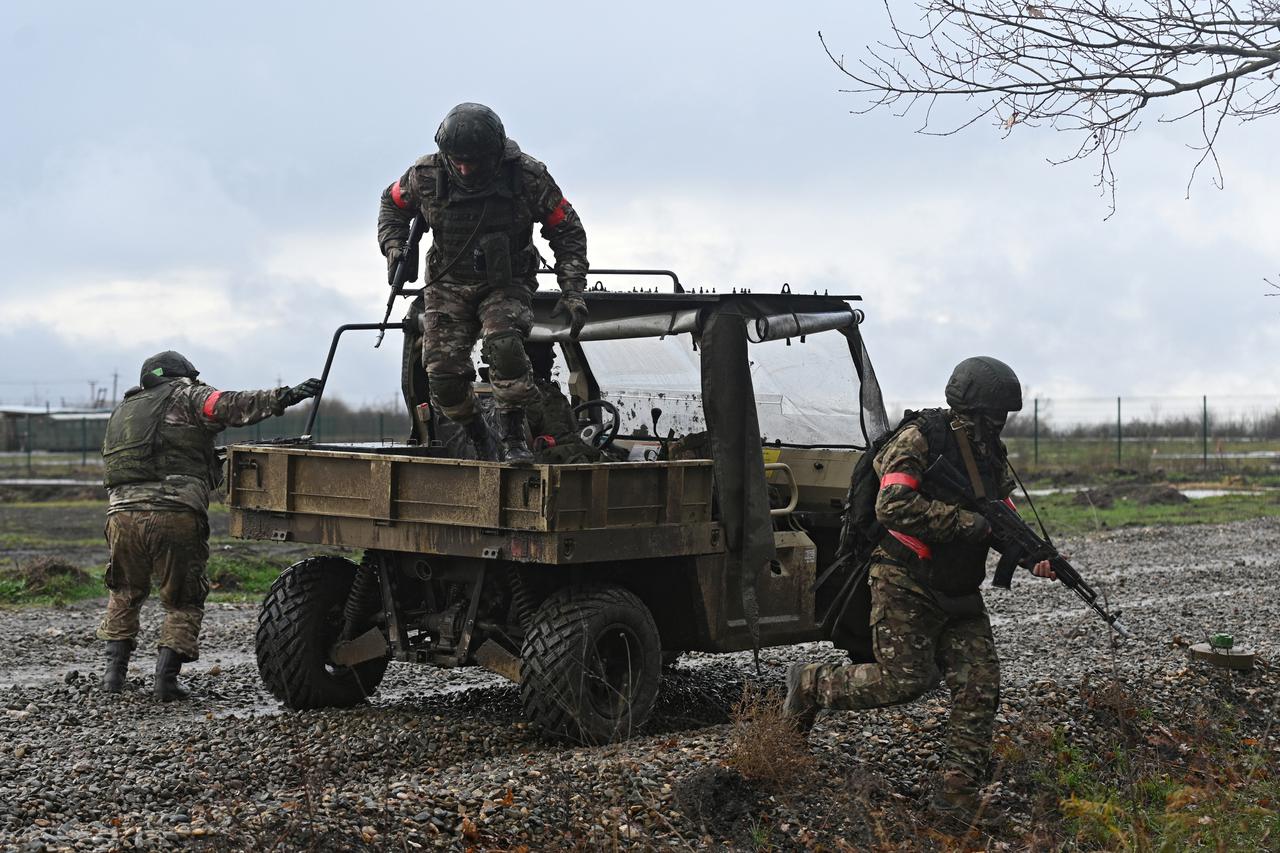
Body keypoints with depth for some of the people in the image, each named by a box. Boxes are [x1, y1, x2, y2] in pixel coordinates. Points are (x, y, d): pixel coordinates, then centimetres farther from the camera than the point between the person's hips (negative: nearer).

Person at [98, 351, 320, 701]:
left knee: (126, 592, 28)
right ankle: (166, 676, -1)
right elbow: (230, 406, -6)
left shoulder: (122, 410, 31)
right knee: (183, 602, 11)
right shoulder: (185, 395, 12)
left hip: (122, 511, 5)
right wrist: (285, 397, -11)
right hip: (175, 513, -5)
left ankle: (115, 671, 22)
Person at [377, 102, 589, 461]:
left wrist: (573, 292, -12)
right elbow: (392, 203, 13)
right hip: (448, 286, 2)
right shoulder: (427, 175, -11)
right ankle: (480, 442, 15)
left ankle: (514, 438, -19)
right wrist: (394, 246, -3)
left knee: (503, 343, -32)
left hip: (505, 285, -2)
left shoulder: (527, 176, -16)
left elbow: (567, 231, -5)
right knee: (443, 371, -11)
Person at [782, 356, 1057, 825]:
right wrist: (967, 523, -24)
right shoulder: (920, 438, -15)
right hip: (905, 582, -7)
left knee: (979, 685, -2)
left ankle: (957, 791, 4)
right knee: (904, 679, -11)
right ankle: (811, 684, 13)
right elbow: (894, 507, -27)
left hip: (958, 592, 8)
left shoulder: (991, 451, 10)